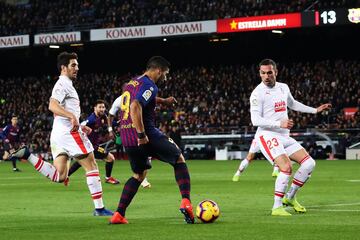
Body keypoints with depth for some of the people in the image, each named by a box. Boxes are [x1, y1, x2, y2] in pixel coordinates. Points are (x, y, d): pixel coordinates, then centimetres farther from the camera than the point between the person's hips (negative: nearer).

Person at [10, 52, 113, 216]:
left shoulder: (65, 85, 25)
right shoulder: (63, 84, -6)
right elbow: (52, 106, -22)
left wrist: (79, 126, 27)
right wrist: (72, 116, -34)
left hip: (58, 134, 9)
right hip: (69, 132, -9)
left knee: (59, 176, 3)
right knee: (91, 166, -3)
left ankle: (27, 155, -4)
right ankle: (99, 208, -4)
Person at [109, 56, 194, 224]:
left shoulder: (131, 84, 17)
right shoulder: (149, 85, -11)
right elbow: (135, 107, -27)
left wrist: (163, 101, 38)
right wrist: (142, 134, -25)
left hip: (126, 137, 8)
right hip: (146, 135, -8)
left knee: (139, 174, 24)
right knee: (179, 160, 10)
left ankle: (118, 215, 14)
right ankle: (186, 202, -6)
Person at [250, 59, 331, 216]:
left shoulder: (283, 88, 12)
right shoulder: (258, 93, -11)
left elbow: (292, 104, 32)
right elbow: (255, 120, -18)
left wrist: (315, 110, 33)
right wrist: (279, 123, -27)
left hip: (284, 137, 8)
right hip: (268, 136, -8)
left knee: (309, 164, 1)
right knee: (286, 168, -25)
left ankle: (290, 198, 14)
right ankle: (277, 208, -15)